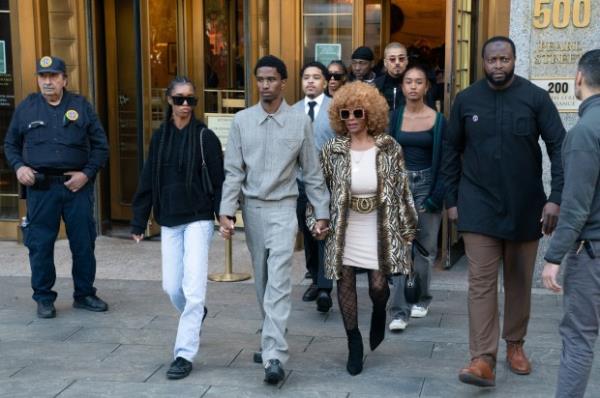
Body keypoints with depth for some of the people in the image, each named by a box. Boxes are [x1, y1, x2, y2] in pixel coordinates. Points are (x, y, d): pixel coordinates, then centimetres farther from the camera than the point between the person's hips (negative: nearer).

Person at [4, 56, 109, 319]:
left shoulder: (81, 106, 5)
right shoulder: (26, 107, 7)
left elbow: (100, 146, 8)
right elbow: (10, 144, 16)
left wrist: (87, 173, -5)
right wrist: (18, 166, -2)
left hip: (77, 186, 0)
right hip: (40, 188, 0)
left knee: (84, 243, 6)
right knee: (40, 245, 3)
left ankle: (84, 294, 22)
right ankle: (44, 298, 17)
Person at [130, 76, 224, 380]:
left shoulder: (205, 136, -5)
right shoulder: (160, 136, 6)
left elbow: (219, 180, -6)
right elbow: (147, 181, 8)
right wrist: (139, 222, 7)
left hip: (198, 219, -4)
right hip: (169, 221, 4)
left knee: (193, 288, -10)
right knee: (171, 286, 9)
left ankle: (184, 354, -3)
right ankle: (195, 317, 41)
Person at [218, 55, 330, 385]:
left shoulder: (300, 121, -2)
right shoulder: (242, 120, 2)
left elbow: (312, 172, 3)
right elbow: (233, 171, 1)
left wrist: (322, 213, 3)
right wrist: (226, 212, -6)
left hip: (283, 208, -3)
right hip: (252, 207, 3)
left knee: (279, 281, -13)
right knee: (262, 279, 13)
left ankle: (274, 356, -16)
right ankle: (272, 338, 31)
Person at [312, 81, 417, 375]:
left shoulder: (389, 148, -4)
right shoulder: (332, 150, -2)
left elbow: (401, 189, 2)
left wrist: (407, 227, 3)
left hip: (379, 230, -1)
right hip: (343, 230, 1)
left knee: (378, 287, -3)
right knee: (345, 285, 5)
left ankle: (379, 313, 35)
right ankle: (354, 345, 21)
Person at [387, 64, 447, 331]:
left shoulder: (438, 120, -2)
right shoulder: (394, 117, 4)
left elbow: (443, 161, -2)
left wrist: (434, 198, -7)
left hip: (427, 184, -1)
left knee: (425, 246, 7)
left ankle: (421, 299, 27)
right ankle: (399, 311, -6)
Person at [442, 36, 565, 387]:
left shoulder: (536, 97, -5)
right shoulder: (466, 100, 0)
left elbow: (560, 147, -7)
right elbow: (451, 151, 7)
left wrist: (556, 198, -15)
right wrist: (452, 200, 5)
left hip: (525, 207, 0)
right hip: (479, 207, 0)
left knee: (520, 281, 12)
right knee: (481, 282, -6)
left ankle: (515, 344, 31)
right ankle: (484, 359, -6)